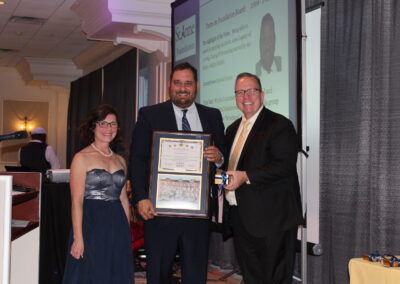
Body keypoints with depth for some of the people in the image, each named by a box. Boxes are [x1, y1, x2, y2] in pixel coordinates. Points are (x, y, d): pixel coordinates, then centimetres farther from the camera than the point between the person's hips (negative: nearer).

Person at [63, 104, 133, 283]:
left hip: (117, 226, 5)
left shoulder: (120, 161, 12)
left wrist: (127, 232, 9)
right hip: (91, 224, -5)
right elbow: (77, 201, -10)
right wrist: (78, 238, -15)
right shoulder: (82, 158, -5)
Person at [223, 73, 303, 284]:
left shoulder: (279, 125, -8)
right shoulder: (232, 129, 18)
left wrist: (246, 177, -23)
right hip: (240, 217, 8)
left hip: (271, 219, -8)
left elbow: (285, 166, -19)